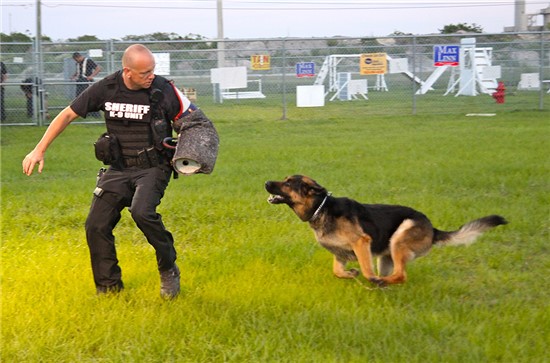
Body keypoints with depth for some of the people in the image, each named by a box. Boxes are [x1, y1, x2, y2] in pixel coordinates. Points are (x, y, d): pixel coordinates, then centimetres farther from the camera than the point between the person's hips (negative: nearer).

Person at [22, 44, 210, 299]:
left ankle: (169, 270, -8)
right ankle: (109, 289, 12)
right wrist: (39, 150, 3)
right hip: (119, 170, 4)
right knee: (96, 225, -6)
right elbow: (67, 115, 4)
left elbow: (191, 122, 0)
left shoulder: (164, 90, -12)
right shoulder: (106, 89, -6)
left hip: (153, 169, -4)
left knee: (142, 211, -30)